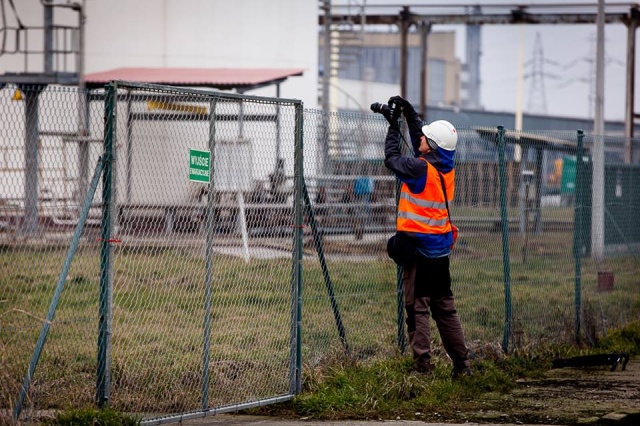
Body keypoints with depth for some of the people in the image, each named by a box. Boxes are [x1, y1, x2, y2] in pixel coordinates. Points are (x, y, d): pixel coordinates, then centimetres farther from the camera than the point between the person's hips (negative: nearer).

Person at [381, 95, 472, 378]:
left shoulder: (421, 168, -18)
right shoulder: (446, 167, 5)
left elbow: (392, 159, -2)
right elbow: (421, 145, 21)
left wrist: (393, 127, 9)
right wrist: (408, 111, 22)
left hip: (419, 247, -8)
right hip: (441, 248, 8)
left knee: (417, 308, -5)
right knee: (444, 308, 15)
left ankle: (423, 366, -10)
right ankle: (462, 365, 17)